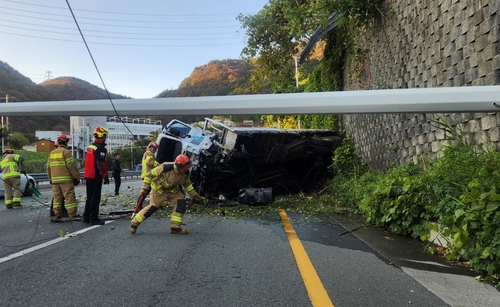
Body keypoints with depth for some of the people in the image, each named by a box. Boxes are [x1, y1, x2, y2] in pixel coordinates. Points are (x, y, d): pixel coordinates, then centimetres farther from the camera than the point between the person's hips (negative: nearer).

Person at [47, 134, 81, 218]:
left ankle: (57, 214, 12)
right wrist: (77, 177, -8)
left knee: (57, 197, 11)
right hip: (66, 179, -7)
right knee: (69, 196, -5)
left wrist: (50, 179, 26)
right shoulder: (66, 152, -8)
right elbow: (71, 166, -14)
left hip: (55, 179, 7)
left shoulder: (52, 153, 16)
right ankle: (72, 214, -7)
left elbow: (48, 167, 19)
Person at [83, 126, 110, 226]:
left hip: (88, 176, 9)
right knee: (95, 198, -4)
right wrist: (105, 175, -17)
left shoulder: (90, 147, 15)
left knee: (89, 197, 16)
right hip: (96, 176, -9)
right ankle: (94, 219, -2)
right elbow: (100, 163, -21)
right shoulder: (100, 148, -14)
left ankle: (86, 217, 20)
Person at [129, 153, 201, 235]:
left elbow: (187, 184, 5)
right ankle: (134, 223, 9)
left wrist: (194, 195, 5)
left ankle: (175, 227, -4)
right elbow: (150, 174, -20)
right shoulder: (165, 167, -34)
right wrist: (144, 187, -19)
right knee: (152, 207, -10)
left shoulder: (185, 172, -17)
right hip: (159, 189, -5)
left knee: (181, 203, -13)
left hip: (173, 190, 5)